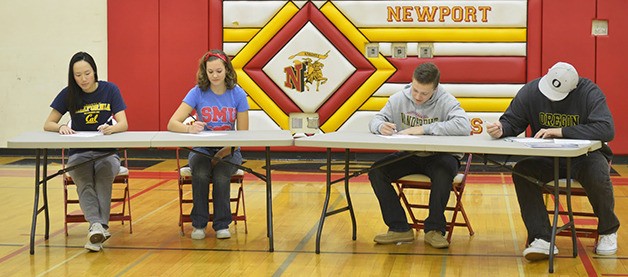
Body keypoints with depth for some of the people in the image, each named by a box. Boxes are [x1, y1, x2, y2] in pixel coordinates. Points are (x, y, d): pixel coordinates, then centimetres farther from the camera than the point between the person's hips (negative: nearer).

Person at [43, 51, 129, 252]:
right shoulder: (68, 94, 1)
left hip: (106, 152, -1)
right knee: (83, 182, -34)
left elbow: (124, 124, -9)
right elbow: (48, 124, 4)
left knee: (104, 177, -36)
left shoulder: (110, 90, -1)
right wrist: (61, 127, -20)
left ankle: (99, 227, -49)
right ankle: (97, 226, -53)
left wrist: (111, 128, -33)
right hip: (79, 153, 1)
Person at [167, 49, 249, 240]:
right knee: (200, 175, -32)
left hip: (229, 151, 0)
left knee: (221, 177, -31)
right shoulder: (198, 92, -7)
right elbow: (172, 124, -15)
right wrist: (190, 129, -38)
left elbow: (243, 134, -4)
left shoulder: (237, 94, -5)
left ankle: (222, 225, -10)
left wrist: (224, 153, -20)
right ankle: (199, 224, -13)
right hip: (202, 150, 0)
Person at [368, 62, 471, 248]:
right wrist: (381, 126, -23)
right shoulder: (399, 98, -1)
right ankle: (400, 229, -9)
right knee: (376, 171, -18)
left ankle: (434, 229, -17)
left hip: (440, 156, -4)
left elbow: (464, 126, -29)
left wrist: (424, 129, -31)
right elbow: (376, 120, 5)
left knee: (443, 173, -38)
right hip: (409, 156, 4)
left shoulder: (446, 101, -13)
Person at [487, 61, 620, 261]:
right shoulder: (531, 91, -7)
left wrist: (560, 131, -32)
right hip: (547, 158, 3)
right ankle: (541, 239, -27)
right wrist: (501, 129, -27)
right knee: (521, 171, -26)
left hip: (585, 155, -3)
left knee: (597, 177, -35)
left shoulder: (590, 93, -16)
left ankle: (608, 230, -3)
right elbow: (512, 122, 0)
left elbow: (606, 129, -28)